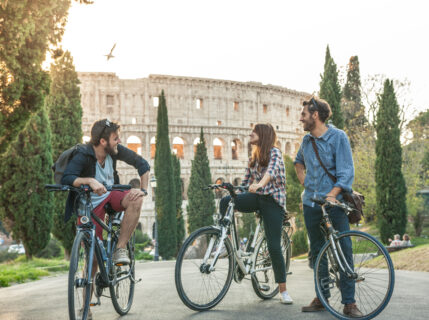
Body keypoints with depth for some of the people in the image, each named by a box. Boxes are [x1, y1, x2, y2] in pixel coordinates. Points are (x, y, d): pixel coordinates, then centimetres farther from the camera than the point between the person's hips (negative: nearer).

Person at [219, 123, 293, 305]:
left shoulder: (274, 152, -6)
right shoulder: (253, 157, 17)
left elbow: (271, 170, -28)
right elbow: (246, 182, 18)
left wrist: (259, 184, -47)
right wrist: (231, 189, 1)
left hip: (273, 200, -6)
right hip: (256, 197, 6)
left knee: (274, 246, -8)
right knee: (226, 201, -24)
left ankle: (283, 291, 1)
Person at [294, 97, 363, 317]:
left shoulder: (338, 137, -7)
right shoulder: (306, 140, 11)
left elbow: (346, 172, -13)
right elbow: (298, 162, 31)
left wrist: (332, 194, -27)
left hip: (335, 202, -6)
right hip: (311, 203, 6)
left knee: (344, 250, -7)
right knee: (317, 251, 10)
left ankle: (349, 303, -2)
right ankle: (322, 298, 20)